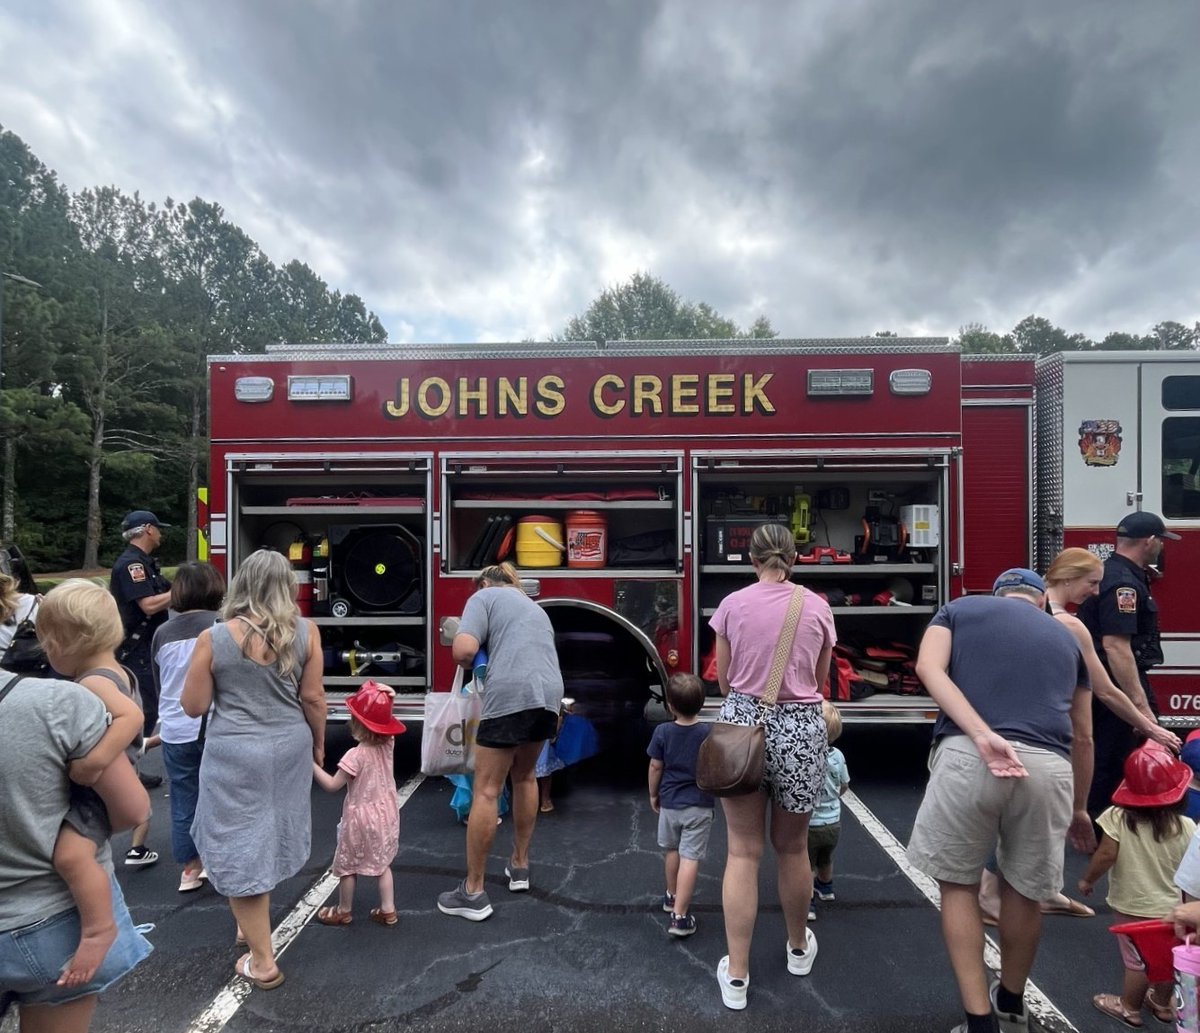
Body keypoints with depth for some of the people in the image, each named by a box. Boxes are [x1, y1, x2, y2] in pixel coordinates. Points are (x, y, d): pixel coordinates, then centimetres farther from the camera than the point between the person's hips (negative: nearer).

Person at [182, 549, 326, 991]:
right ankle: (253, 923, 44)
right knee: (268, 838, 23)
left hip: (235, 754, -3)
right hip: (290, 747, 3)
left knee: (240, 849, 9)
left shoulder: (213, 639, -12)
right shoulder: (305, 632, -9)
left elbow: (192, 706, -4)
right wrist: (319, 742, 12)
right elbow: (312, 697, -3)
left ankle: (262, 961, 18)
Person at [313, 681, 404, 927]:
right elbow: (385, 722, 9)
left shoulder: (356, 756, -27)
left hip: (361, 817, -6)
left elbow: (332, 785, -19)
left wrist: (311, 764, -16)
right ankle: (388, 910, 23)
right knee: (382, 863, 19)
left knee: (347, 866, 16)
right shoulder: (387, 745, -11)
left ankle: (344, 911, 32)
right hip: (385, 812, 6)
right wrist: (384, 701, -7)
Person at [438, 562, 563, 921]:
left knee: (486, 791, 1)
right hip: (549, 695, 7)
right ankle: (519, 866, 34)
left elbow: (462, 650, -6)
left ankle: (473, 893, 8)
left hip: (510, 696, -7)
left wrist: (470, 663, 14)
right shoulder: (534, 606, 30)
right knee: (525, 776, 25)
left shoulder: (483, 597, 9)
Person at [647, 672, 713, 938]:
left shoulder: (662, 732, -10)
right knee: (690, 858, -1)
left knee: (672, 850, 22)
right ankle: (679, 915, -4)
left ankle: (672, 896, 40)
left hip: (669, 803, 2)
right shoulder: (709, 734, -12)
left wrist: (653, 795, 11)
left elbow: (655, 767, -3)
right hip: (699, 805, -2)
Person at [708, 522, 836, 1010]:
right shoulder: (818, 608, 0)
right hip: (801, 730, 1)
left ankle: (736, 975, 16)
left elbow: (724, 680, 7)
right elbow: (819, 681, 12)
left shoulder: (733, 605, -3)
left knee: (743, 851, 9)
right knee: (792, 847, 20)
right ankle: (799, 947, 41)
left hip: (742, 723, -1)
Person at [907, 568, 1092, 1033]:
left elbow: (928, 668, -2)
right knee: (1024, 888, 24)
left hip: (966, 755, -3)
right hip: (1047, 766, 3)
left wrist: (982, 736, -10)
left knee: (958, 884, 17)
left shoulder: (960, 608, 20)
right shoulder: (1066, 638, 27)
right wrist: (1078, 808, 46)